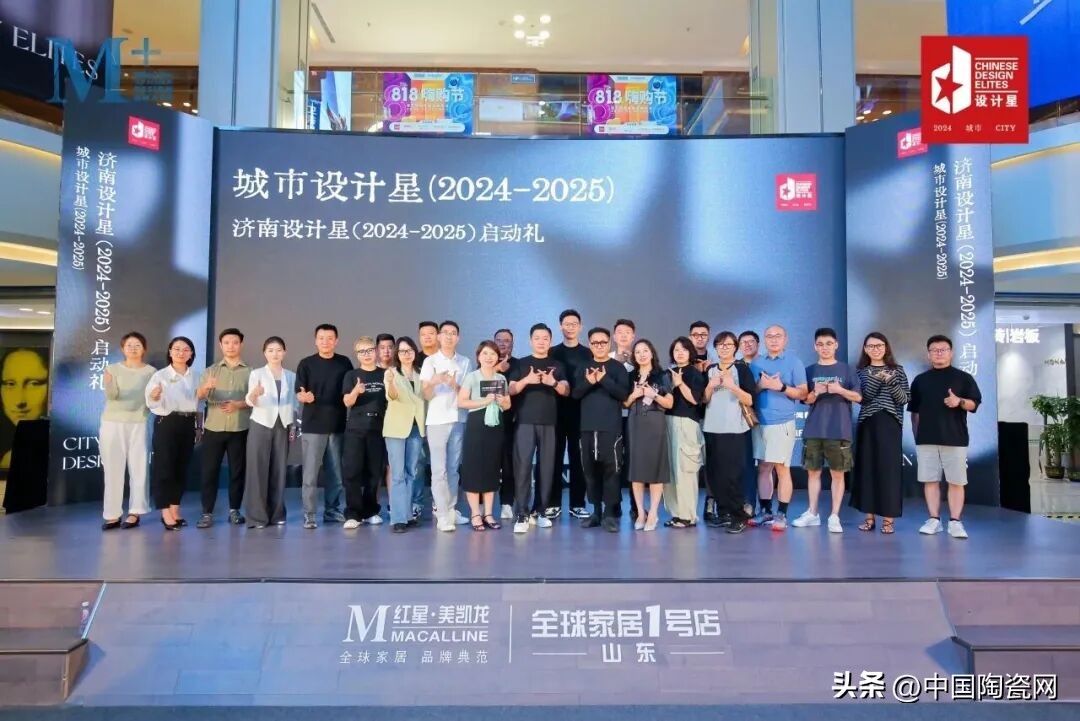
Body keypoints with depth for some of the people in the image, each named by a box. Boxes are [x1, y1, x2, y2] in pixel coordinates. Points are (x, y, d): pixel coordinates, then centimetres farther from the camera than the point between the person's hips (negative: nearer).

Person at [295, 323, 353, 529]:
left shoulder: (344, 363, 6)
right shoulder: (306, 364, 0)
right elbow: (299, 394, -3)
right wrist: (305, 396, -26)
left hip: (338, 425, 2)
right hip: (312, 425, -2)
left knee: (336, 472, 9)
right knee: (310, 472, -2)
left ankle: (332, 510, 21)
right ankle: (309, 514, 5)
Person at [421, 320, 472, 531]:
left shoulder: (465, 362, 11)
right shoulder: (430, 361, 3)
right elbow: (426, 395, -1)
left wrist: (455, 386, -12)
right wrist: (433, 382, -23)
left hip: (459, 419, 3)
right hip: (437, 420, -3)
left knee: (454, 468, 8)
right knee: (439, 469, -4)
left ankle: (451, 509, 17)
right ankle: (442, 516, -3)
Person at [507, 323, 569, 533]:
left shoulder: (557, 365, 12)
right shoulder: (521, 364, 9)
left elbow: (566, 391, 2)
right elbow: (511, 390, 1)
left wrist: (554, 383, -19)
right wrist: (526, 380, -19)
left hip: (549, 422, 2)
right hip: (525, 421, -2)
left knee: (546, 466, 3)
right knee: (523, 466, -8)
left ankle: (541, 512, 13)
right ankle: (521, 515, -7)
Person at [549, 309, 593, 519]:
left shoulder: (588, 354, 10)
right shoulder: (552, 353, 9)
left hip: (580, 412, 0)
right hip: (556, 412, 0)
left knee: (578, 457, 3)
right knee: (555, 456, 2)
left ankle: (577, 503, 9)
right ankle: (553, 503, 8)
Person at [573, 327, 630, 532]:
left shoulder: (618, 367, 4)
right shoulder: (584, 368, 13)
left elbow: (623, 394, -7)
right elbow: (575, 393, 3)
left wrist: (604, 379, -18)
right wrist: (588, 382, -14)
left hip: (611, 427, -4)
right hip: (587, 427, 4)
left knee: (610, 468, -8)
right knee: (590, 469, 6)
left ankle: (609, 513, -4)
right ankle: (596, 511, 15)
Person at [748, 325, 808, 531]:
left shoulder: (794, 362, 1)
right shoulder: (756, 363, 12)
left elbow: (803, 393, -1)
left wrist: (781, 386, -16)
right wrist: (761, 385, -8)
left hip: (783, 423, -4)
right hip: (760, 422, 4)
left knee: (782, 468, -3)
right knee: (763, 468, 8)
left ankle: (781, 514, 3)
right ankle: (765, 511, 17)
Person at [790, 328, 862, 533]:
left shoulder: (846, 369, 4)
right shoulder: (810, 371, 9)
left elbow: (858, 397, 0)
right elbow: (805, 400, 7)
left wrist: (840, 390, -17)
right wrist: (815, 393, -14)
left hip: (839, 430, -2)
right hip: (813, 430, 2)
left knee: (837, 473, 1)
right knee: (813, 471, 7)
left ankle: (835, 516, 7)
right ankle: (812, 513, 18)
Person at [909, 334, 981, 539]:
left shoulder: (964, 378, 5)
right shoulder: (920, 380, 12)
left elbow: (974, 403, 1)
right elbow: (914, 411, 13)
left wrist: (959, 402, -20)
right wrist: (916, 435, 9)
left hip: (955, 438, -2)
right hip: (926, 438, 2)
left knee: (956, 481, -1)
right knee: (930, 480, 3)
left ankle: (955, 522, 5)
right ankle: (934, 519, 9)